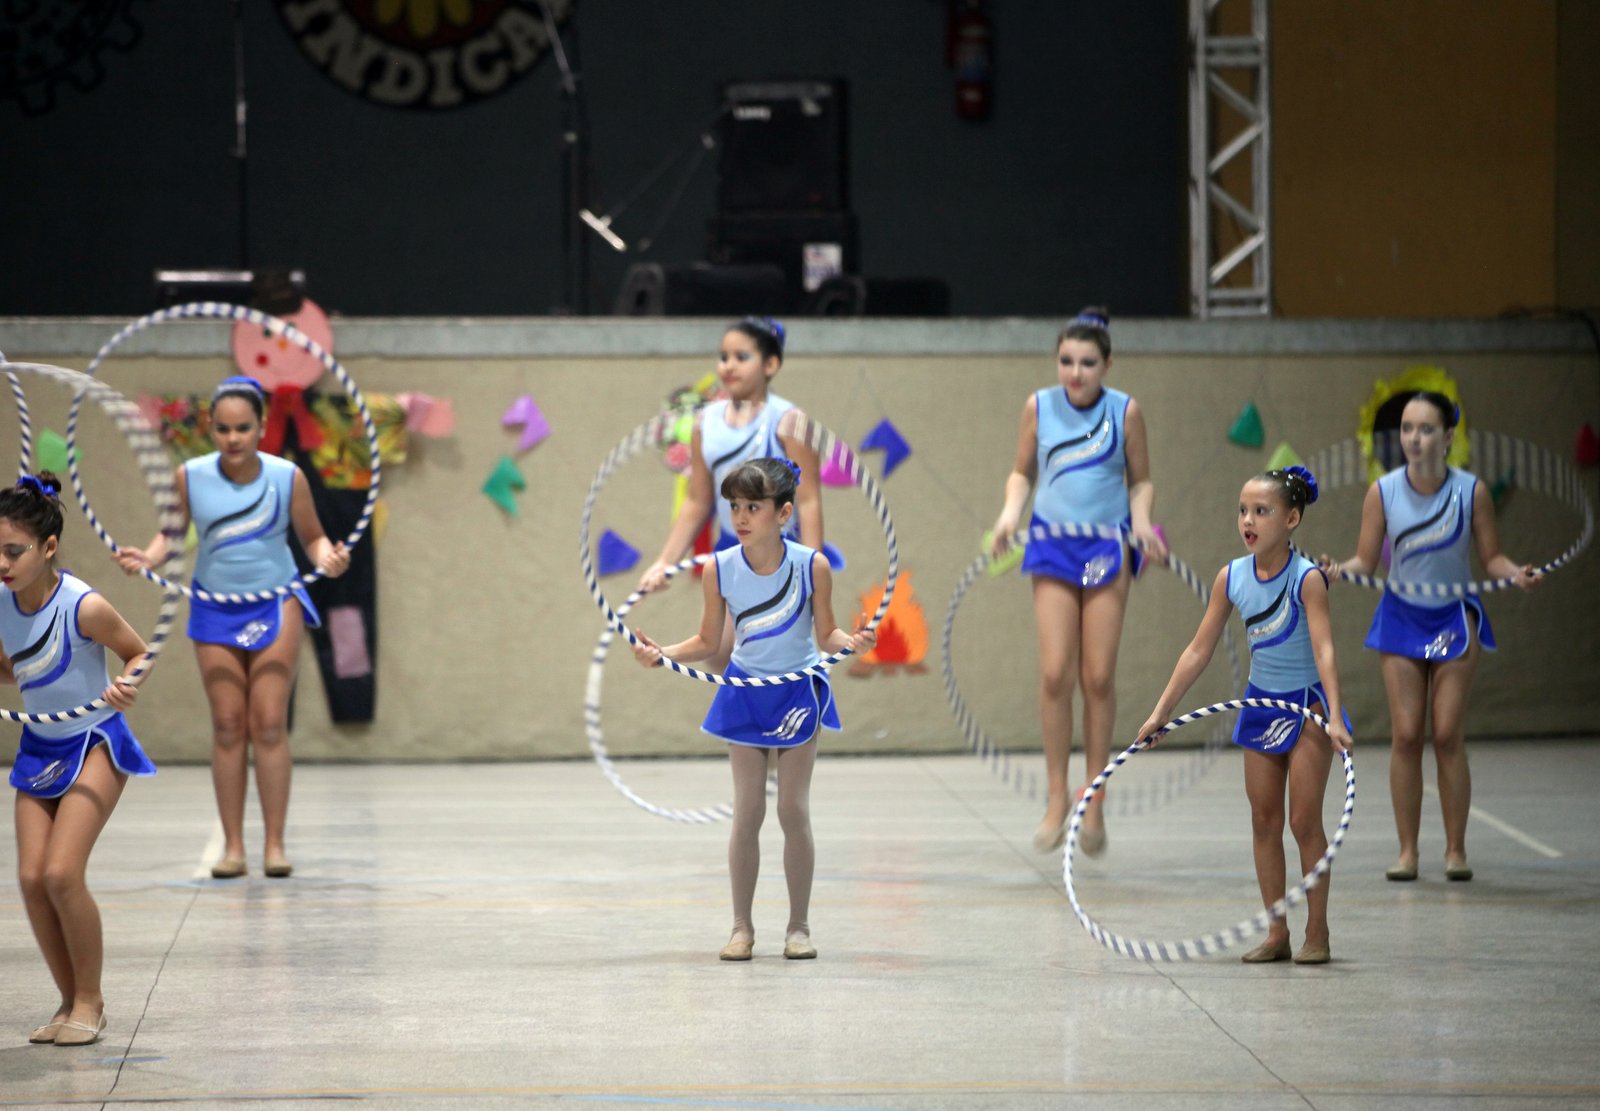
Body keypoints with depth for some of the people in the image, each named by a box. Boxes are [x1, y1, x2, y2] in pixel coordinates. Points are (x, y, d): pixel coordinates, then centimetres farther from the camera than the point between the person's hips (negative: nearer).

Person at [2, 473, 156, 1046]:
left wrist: (126, 686, -28)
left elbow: (138, 653, -8)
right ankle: (71, 1001, 13)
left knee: (61, 874, -17)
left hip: (95, 745, -6)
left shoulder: (83, 607, -24)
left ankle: (90, 1001, 2)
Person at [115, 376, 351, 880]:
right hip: (215, 608, 1)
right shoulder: (191, 477, -9)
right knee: (227, 726, 0)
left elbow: (312, 537, 0)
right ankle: (232, 846, 4)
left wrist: (327, 558, -21)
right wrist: (148, 557, -16)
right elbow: (172, 532, 4)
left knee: (269, 724, -6)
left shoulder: (288, 477, -11)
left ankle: (274, 844, -2)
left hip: (275, 605, -1)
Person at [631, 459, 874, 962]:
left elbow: (825, 636, -7)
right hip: (745, 694, 2)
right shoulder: (719, 570, -12)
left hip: (799, 692, -2)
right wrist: (661, 653, -16)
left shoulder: (812, 566, -17)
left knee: (794, 811, 0)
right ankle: (742, 926, 12)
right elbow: (708, 642, -1)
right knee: (747, 813, 3)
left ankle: (798, 926, 11)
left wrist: (850, 640, -27)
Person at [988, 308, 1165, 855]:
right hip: (1053, 544, 1)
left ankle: (1094, 802, 9)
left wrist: (1141, 521, -10)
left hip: (1107, 547, -1)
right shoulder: (1039, 406, 2)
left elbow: (1140, 481, 8)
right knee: (1055, 673, -9)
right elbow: (1023, 472, 13)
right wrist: (1011, 512, -6)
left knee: (1098, 677, -1)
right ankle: (1057, 797, 2)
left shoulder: (1124, 411, -1)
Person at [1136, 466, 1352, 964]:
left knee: (1304, 822, -4)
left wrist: (1334, 716, -42)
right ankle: (1277, 934, 12)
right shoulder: (1231, 578, -7)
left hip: (1308, 704, -5)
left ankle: (1317, 933, 6)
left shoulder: (1307, 578, -21)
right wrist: (1160, 712, 0)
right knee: (1264, 821, 6)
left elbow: (1323, 649, -30)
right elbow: (1199, 650, 0)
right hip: (1261, 701, 5)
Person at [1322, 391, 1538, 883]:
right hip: (1401, 619, 1)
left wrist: (1516, 573, -21)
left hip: (1455, 619, -1)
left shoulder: (1471, 491, -10)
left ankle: (1455, 849, 6)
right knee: (1405, 736, -2)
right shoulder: (1383, 492, -8)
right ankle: (1407, 851, 5)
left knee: (1448, 736, -4)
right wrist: (1339, 570, -22)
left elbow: (1491, 556, -1)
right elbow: (1366, 560, -2)